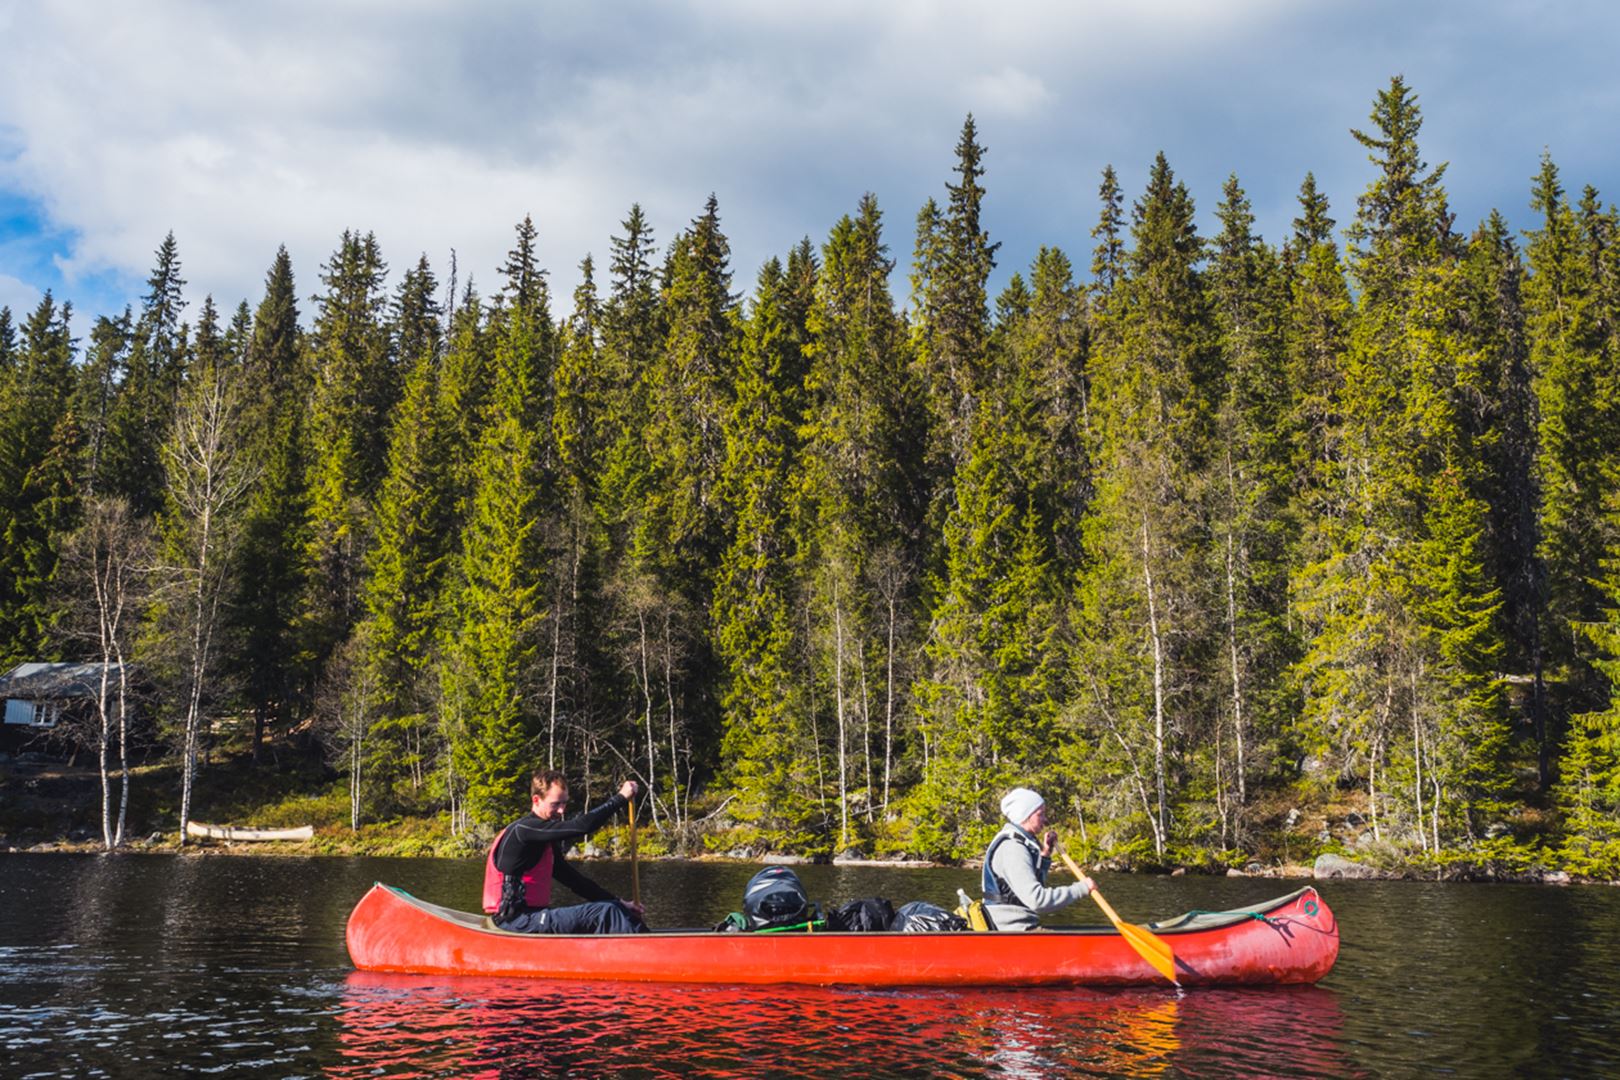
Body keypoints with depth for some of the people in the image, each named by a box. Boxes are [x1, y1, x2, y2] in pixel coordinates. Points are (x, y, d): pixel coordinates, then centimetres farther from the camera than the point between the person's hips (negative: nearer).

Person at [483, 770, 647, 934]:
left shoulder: (547, 842, 19)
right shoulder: (524, 829, -14)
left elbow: (574, 879, 20)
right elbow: (582, 825, -22)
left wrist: (617, 902, 13)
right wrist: (622, 797, -13)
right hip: (517, 922, -10)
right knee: (605, 913, -19)